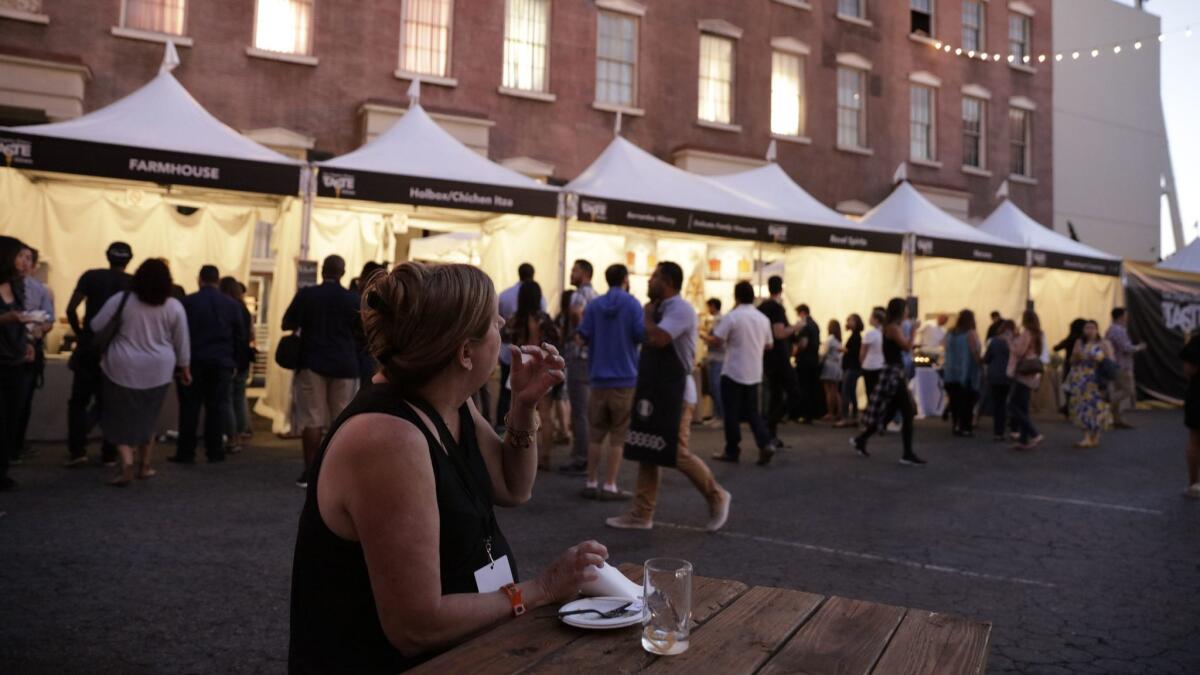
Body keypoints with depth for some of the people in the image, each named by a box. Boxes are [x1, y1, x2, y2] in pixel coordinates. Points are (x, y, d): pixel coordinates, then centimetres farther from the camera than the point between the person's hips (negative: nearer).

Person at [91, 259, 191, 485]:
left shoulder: (121, 299, -7)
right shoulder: (175, 307, -5)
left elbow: (95, 327, -2)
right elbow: (182, 342, 2)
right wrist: (184, 368, 14)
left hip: (123, 368, -1)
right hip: (157, 370, 2)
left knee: (121, 417, 10)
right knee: (148, 418, 17)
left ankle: (127, 461, -7)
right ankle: (145, 466, 23)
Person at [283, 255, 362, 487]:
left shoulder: (306, 295, -5)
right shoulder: (353, 299, -3)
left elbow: (287, 324, -1)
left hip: (312, 363, 0)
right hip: (345, 365, 1)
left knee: (312, 419, 3)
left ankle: (310, 472, 3)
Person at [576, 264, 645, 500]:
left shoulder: (594, 305, 2)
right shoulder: (632, 304, -5)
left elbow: (583, 337, -3)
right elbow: (643, 335, -11)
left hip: (598, 379, 3)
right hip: (625, 378, -3)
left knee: (596, 434, 12)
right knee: (618, 436, 4)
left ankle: (591, 483, 15)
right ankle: (609, 486, 3)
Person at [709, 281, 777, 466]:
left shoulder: (732, 317, -12)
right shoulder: (763, 318, 6)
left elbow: (716, 340, -14)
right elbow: (768, 345, 13)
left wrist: (725, 346, 6)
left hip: (733, 371, -5)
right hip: (754, 373, 5)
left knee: (732, 413, 4)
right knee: (752, 411, 13)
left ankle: (732, 451, 10)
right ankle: (766, 444, -4)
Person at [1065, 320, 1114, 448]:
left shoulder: (1104, 343, 3)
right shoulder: (1080, 343, 11)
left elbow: (1111, 360, -1)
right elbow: (1072, 361, 13)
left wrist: (1101, 359, -19)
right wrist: (1076, 355, -8)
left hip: (1097, 381, -2)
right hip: (1081, 380, 3)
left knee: (1096, 407, -2)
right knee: (1083, 407, -4)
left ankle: (1095, 437, 8)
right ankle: (1087, 437, -3)